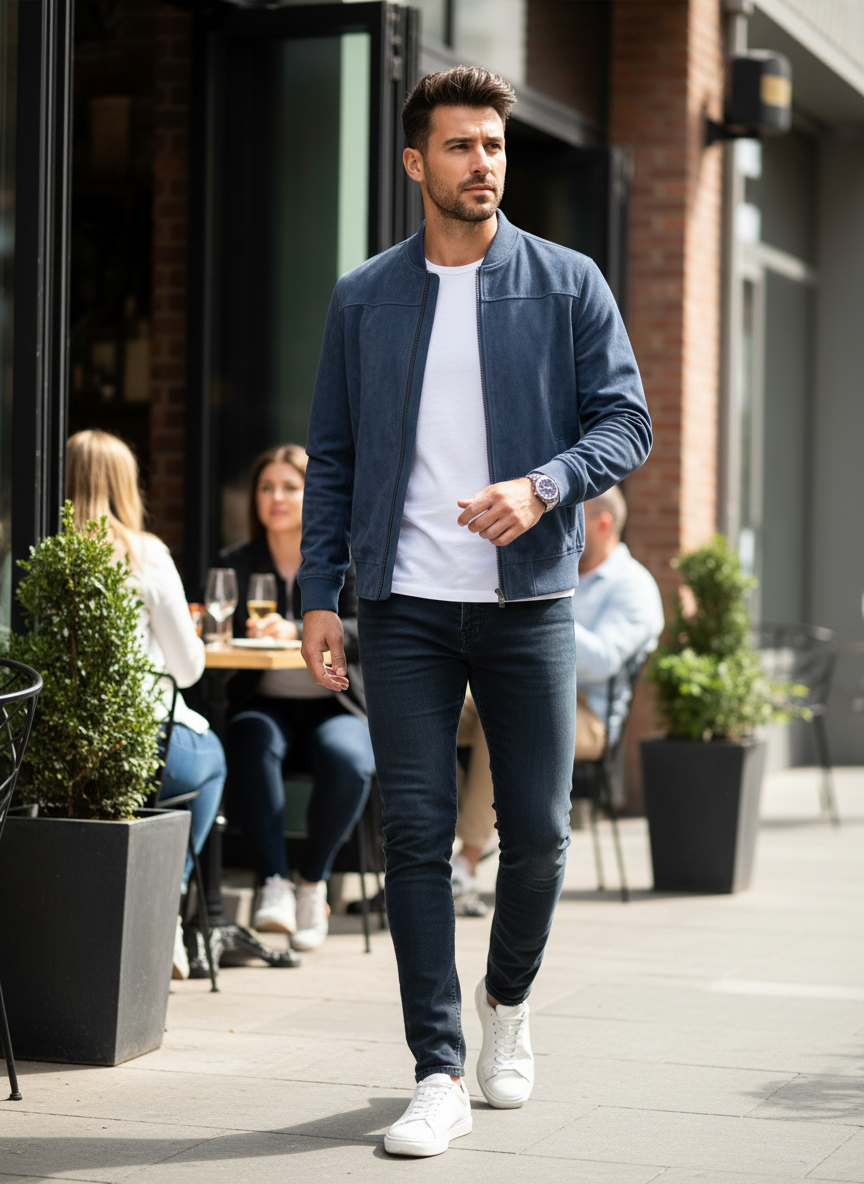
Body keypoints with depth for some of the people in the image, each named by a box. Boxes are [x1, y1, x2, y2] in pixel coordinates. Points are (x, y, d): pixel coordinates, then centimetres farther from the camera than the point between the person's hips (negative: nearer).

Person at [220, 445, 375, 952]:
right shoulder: (235, 562, 11)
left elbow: (361, 631, -11)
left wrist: (296, 632, -28)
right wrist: (244, 631, -19)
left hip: (334, 705, -1)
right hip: (264, 704, 1)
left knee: (349, 759, -34)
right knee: (254, 743, -35)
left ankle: (314, 882, -14)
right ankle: (274, 882, -34)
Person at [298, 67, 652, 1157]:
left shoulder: (568, 287, 4)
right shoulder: (362, 300, 8)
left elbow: (625, 422, 0)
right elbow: (331, 456, 11)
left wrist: (541, 487, -19)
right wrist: (317, 593, 3)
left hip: (528, 600, 0)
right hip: (404, 606, 0)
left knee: (537, 831, 4)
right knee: (417, 835, -4)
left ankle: (507, 1000, 34)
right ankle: (438, 1076, 2)